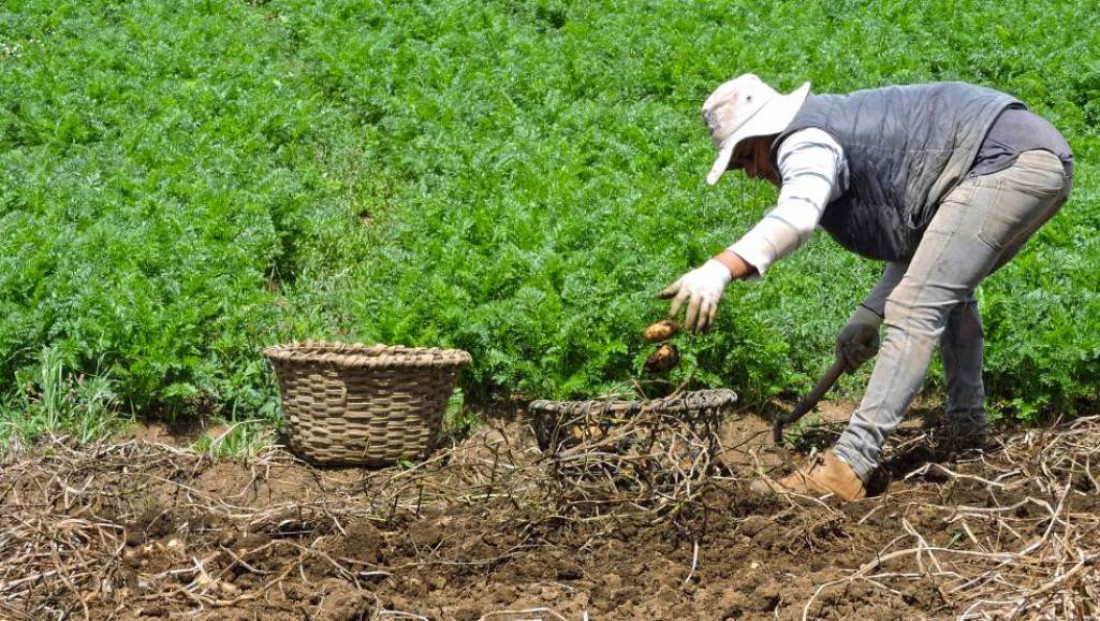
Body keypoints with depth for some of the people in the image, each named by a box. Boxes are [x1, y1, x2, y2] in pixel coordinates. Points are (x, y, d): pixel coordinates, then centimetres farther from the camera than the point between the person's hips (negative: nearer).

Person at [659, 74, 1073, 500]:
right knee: (948, 291, 31)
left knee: (918, 309, -16)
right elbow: (919, 241, 25)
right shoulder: (842, 134, 25)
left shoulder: (805, 141, -7)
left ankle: (846, 468, -23)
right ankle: (966, 425, 39)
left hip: (1004, 157, -11)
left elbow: (797, 215, -31)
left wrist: (721, 269, -44)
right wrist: (870, 314, 16)